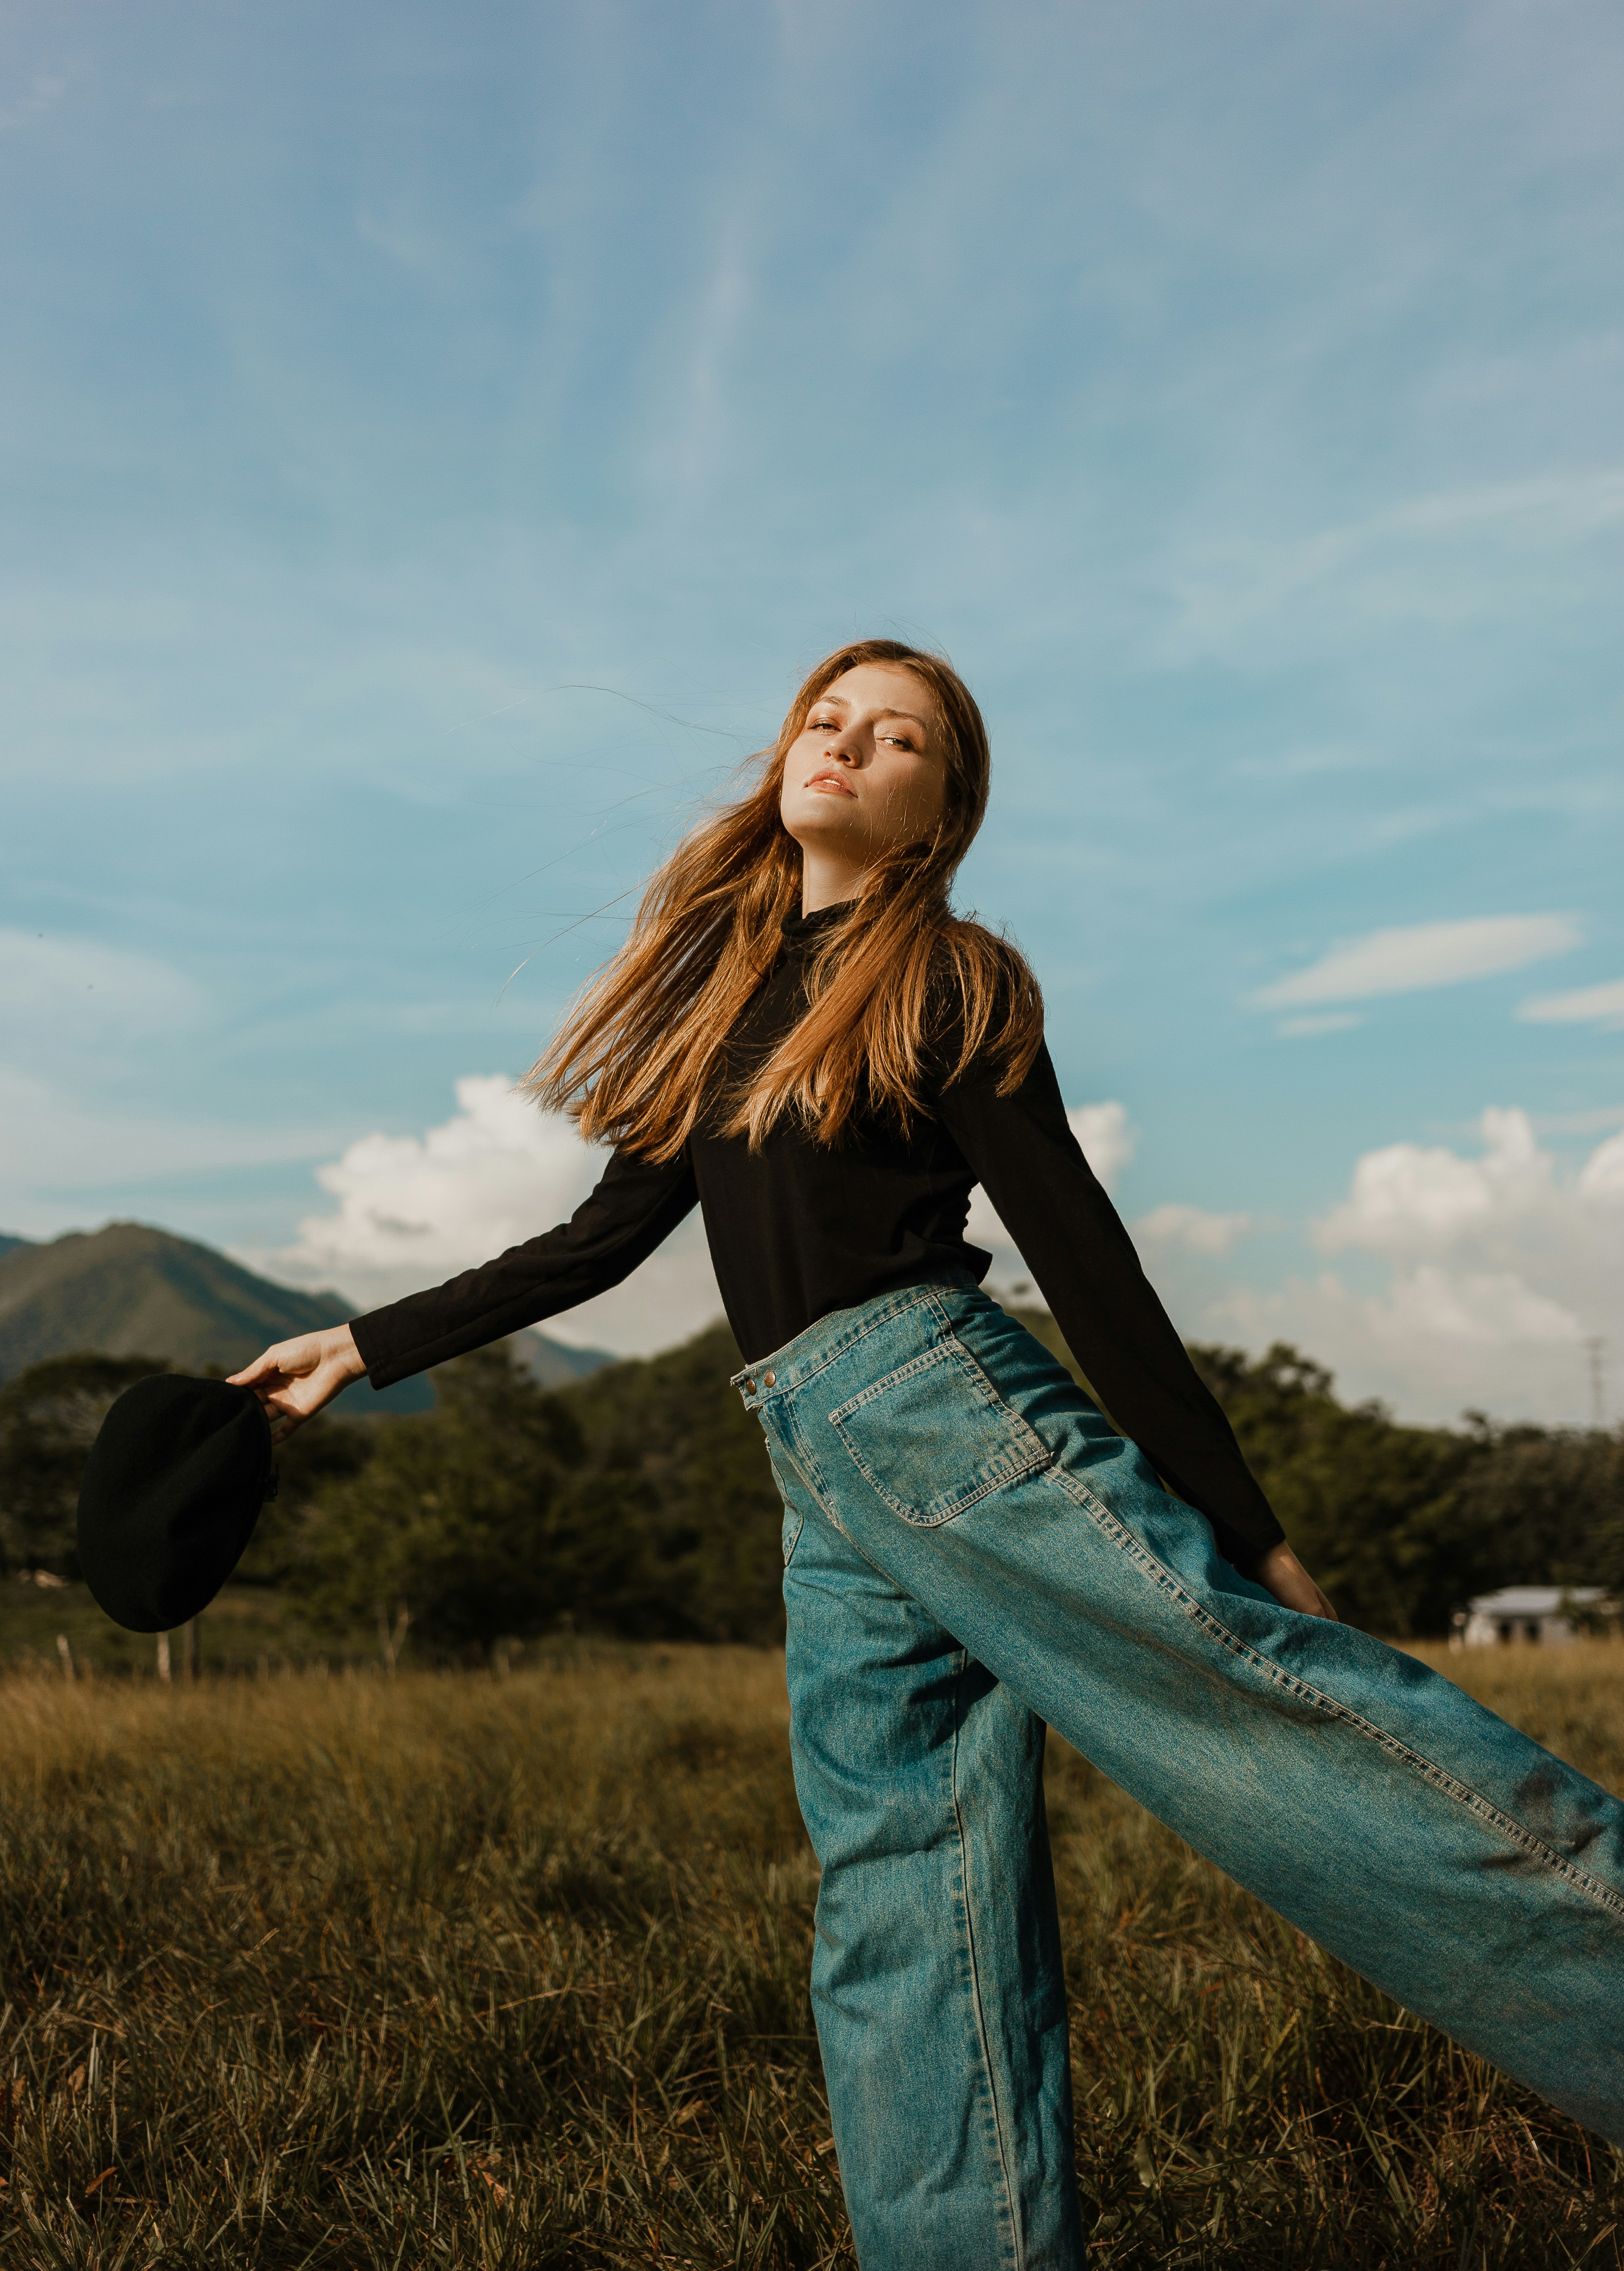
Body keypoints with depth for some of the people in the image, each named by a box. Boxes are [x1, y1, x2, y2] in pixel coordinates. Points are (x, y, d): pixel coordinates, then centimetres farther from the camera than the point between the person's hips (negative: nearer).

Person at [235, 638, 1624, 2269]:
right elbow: (613, 1234, 23)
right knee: (900, 1903, 3)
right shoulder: (723, 979, 20)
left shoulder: (949, 980, 3)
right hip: (825, 1488, 6)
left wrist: (1237, 1523, -5)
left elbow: (1078, 1253, -1)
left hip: (943, 1406, -6)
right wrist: (364, 1348, 24)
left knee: (1255, 1692, -20)